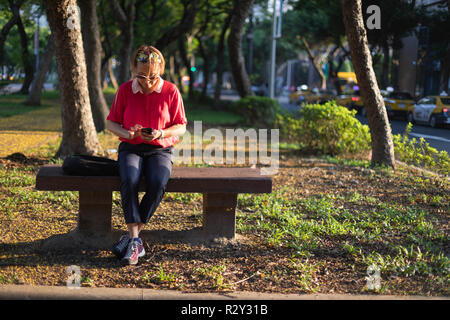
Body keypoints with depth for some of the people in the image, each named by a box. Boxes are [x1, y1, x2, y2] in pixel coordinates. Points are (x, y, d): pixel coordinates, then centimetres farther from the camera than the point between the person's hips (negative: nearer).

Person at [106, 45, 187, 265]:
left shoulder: (171, 91, -3)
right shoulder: (125, 90, -1)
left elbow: (181, 127, 3)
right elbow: (110, 123, 7)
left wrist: (161, 134, -17)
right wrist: (127, 133, -14)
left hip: (160, 150, 0)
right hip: (130, 149, 0)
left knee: (158, 184, -33)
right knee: (129, 181, -33)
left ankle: (132, 234, -20)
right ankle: (135, 241, -32)